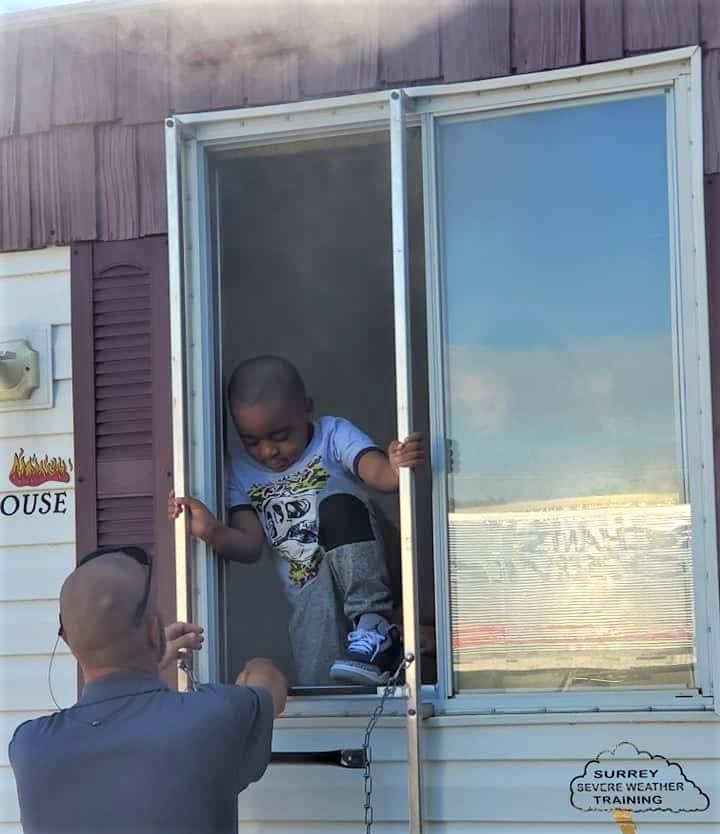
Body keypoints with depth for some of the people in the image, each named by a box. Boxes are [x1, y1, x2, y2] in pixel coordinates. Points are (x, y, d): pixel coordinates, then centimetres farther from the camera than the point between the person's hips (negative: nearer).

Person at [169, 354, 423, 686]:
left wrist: (397, 469, -45)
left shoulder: (333, 435, 0)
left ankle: (373, 627, -32)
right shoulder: (241, 471, 9)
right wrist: (212, 532, -22)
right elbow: (250, 545, -1)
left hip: (365, 579, 0)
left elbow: (378, 473, -20)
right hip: (311, 598, 0)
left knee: (339, 505, -32)